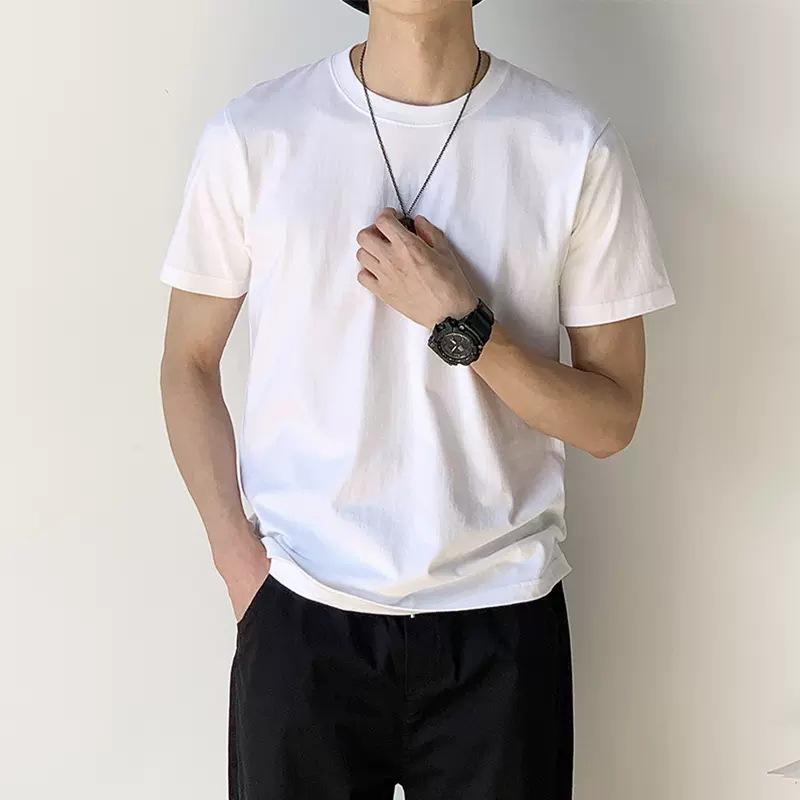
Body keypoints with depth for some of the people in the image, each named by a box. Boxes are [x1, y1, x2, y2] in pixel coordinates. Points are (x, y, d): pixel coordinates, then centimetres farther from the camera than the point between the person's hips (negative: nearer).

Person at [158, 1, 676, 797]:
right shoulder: (249, 135, -3)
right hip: (298, 618, 1)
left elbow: (611, 420, -3)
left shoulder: (577, 146, -6)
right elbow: (189, 365, 6)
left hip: (502, 620, 0)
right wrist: (239, 558, -3)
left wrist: (462, 323, -17)